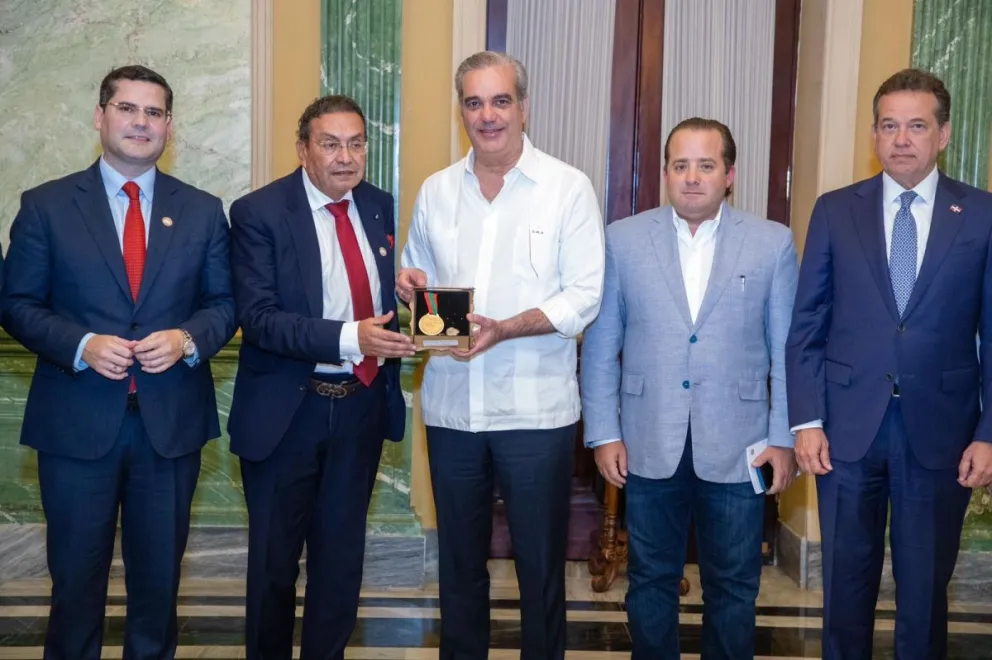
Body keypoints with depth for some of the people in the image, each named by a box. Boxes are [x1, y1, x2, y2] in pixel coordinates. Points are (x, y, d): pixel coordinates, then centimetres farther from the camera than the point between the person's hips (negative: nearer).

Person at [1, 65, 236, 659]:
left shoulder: (203, 211, 5)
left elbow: (225, 302, 7)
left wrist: (189, 339, -13)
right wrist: (81, 345, -16)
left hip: (171, 422, 2)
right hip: (77, 424, -1)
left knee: (160, 573, 14)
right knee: (77, 574, 11)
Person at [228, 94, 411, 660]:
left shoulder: (380, 206, 4)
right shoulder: (259, 212, -12)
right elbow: (258, 317, -20)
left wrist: (405, 316, -8)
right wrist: (349, 337, -31)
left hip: (363, 404, 4)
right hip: (287, 410, -4)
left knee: (343, 550, 16)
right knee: (275, 555, 12)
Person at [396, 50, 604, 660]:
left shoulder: (569, 188, -4)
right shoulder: (436, 191, 9)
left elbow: (585, 295, -10)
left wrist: (504, 329, -23)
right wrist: (412, 288, -7)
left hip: (536, 408, -4)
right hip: (450, 405, 4)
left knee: (541, 563, 8)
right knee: (459, 559, 16)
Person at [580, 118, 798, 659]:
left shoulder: (773, 243, 0)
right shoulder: (623, 240, 1)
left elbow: (788, 350, 2)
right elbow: (600, 347, 2)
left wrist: (784, 437, -2)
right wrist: (603, 433, -2)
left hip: (737, 447, 0)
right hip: (649, 446, 1)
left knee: (734, 587, 12)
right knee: (651, 581, 14)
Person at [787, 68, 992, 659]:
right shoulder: (835, 210, 4)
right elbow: (807, 326, 2)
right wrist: (806, 420, -5)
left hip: (940, 430, 0)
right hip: (848, 426, 1)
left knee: (926, 587, 11)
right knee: (847, 582, 12)